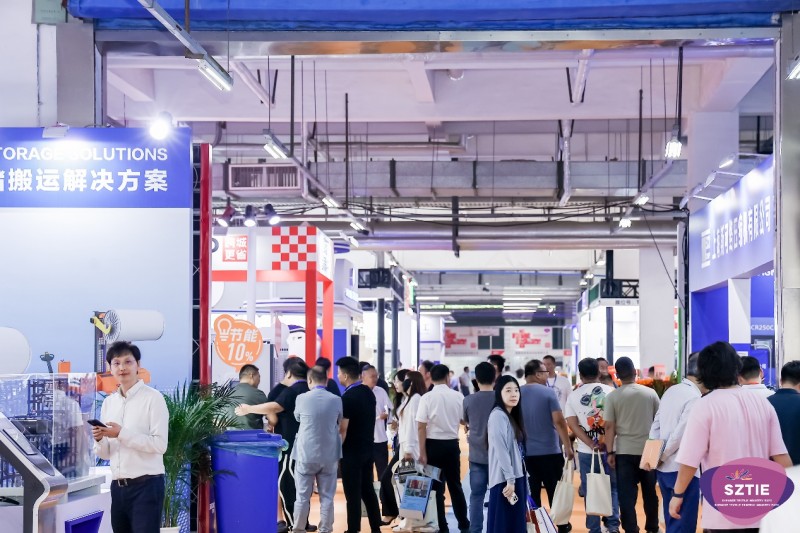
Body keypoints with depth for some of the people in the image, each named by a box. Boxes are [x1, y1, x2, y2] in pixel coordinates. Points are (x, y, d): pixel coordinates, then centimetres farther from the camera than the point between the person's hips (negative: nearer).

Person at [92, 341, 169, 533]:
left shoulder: (153, 398, -6)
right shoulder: (108, 403, 13)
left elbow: (160, 444, -15)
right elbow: (105, 453, 14)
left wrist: (122, 434, -19)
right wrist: (99, 439, -7)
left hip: (146, 485, -6)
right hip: (118, 486, 6)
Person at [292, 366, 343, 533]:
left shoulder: (301, 399, -8)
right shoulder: (336, 400, -3)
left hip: (306, 454, -1)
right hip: (329, 455, 1)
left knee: (303, 496, 7)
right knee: (327, 497, 8)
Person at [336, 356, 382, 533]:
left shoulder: (348, 397, -18)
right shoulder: (368, 392, 7)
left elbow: (343, 429, -19)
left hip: (352, 451, -8)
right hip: (368, 448, 8)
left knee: (353, 493, -2)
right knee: (367, 489, 14)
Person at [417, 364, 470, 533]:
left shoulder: (427, 398, -11)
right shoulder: (458, 396, -3)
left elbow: (421, 426, -14)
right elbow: (464, 420, 12)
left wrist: (422, 452, -11)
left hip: (433, 444, -3)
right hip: (452, 444, 3)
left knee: (437, 487, 7)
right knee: (455, 485, 16)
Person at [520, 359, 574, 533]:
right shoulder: (548, 392, -11)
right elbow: (559, 421, -15)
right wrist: (568, 446, -8)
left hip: (525, 452, 3)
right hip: (550, 451, -3)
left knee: (531, 494, 9)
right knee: (555, 491, 9)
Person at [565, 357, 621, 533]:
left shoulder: (573, 396, 1)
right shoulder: (610, 391, 0)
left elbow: (572, 424, -8)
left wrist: (591, 445, -13)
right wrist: (606, 442, -5)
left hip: (586, 451, 0)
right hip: (610, 448, 0)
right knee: (613, 487, 13)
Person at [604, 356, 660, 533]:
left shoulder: (613, 396, -5)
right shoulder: (650, 393, 0)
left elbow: (609, 427, -7)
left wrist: (610, 452, -1)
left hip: (625, 451, -2)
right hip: (648, 450, 2)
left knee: (627, 494, 3)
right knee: (650, 492, 15)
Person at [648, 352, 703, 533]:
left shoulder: (671, 391, 9)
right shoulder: (695, 398, -16)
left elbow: (655, 426, 9)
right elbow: (680, 433, -18)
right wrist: (662, 456, -7)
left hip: (664, 468, 8)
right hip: (682, 469, -8)